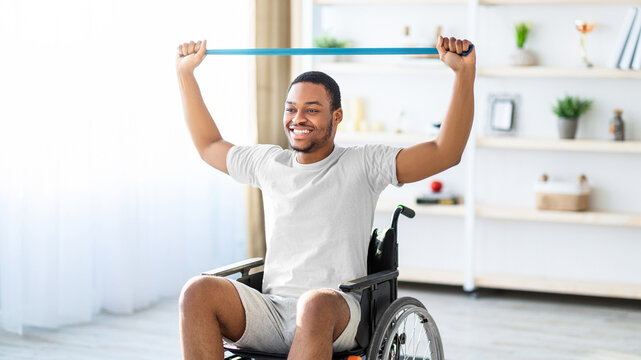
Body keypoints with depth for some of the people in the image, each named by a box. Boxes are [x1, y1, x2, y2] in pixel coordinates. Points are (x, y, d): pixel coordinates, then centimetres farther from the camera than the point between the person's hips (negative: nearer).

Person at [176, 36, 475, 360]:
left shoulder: (363, 164, 5)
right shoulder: (269, 163, 19)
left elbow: (445, 153, -4)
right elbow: (208, 145, 35)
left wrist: (464, 71, -12)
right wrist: (185, 72, 33)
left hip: (334, 312, -4)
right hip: (270, 311, 4)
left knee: (315, 303, -42)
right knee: (198, 292, -26)